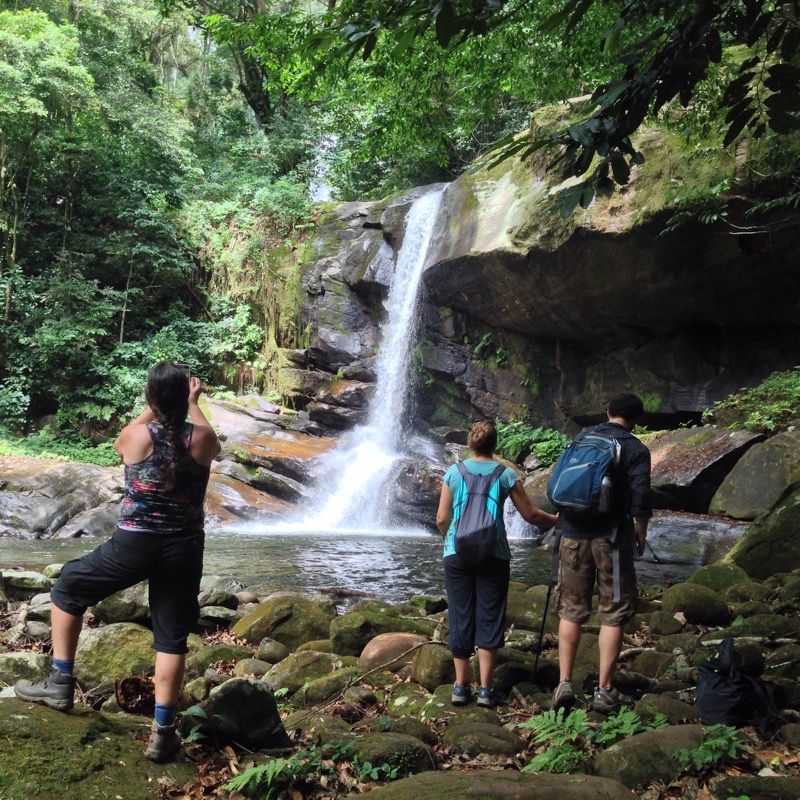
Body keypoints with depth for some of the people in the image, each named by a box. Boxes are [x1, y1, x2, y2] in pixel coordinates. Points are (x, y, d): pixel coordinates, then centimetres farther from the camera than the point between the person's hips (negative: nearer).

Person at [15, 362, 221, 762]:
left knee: (67, 589, 23)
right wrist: (193, 402, 30)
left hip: (134, 544, -1)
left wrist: (154, 408, 23)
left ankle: (60, 682, 27)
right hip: (183, 549, 2)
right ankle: (162, 732, 11)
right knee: (171, 638, 9)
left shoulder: (135, 435, -9)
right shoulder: (202, 438, -7)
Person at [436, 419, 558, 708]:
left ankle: (461, 686, 11)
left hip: (457, 553, 1)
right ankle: (486, 689, 5)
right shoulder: (506, 475, 0)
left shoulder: (454, 472, 2)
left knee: (460, 617, 7)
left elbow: (442, 518, 3)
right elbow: (531, 515, 2)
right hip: (493, 554, -1)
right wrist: (559, 521, 18)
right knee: (489, 619, 5)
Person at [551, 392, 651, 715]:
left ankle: (564, 683, 8)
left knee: (571, 611, 12)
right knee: (613, 614, 5)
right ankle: (604, 691, 6)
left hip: (573, 534, 4)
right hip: (611, 537, -4)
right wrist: (641, 535, 3)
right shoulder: (635, 450, -2)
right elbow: (640, 499, -11)